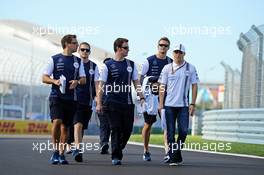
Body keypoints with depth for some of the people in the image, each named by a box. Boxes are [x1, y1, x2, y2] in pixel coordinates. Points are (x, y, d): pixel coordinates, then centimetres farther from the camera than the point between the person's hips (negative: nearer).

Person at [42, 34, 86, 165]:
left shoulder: (78, 61, 13)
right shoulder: (54, 59, 3)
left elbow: (83, 79, 11)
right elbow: (44, 78, 3)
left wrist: (77, 82, -11)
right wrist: (54, 81, -16)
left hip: (71, 98, 3)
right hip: (56, 96, -3)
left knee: (65, 126, 4)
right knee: (57, 122, -19)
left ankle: (61, 154, 13)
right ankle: (55, 150, -5)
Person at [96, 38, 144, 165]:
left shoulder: (131, 64, 11)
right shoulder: (108, 65, 0)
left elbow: (136, 82, 14)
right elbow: (101, 85, -1)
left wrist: (141, 97, 3)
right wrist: (99, 103, -6)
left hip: (127, 102, 4)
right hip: (113, 103, -4)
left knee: (127, 129, 4)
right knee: (116, 129, -6)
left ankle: (118, 150, 26)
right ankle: (116, 156, -3)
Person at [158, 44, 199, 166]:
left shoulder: (191, 68, 4)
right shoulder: (167, 68, 5)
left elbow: (194, 86, 5)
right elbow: (162, 86, 5)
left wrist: (192, 104, -2)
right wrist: (161, 103, -3)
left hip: (183, 105, 0)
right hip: (169, 105, 0)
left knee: (183, 131, -5)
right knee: (170, 132, 1)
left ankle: (177, 152, 17)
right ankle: (172, 157, 6)